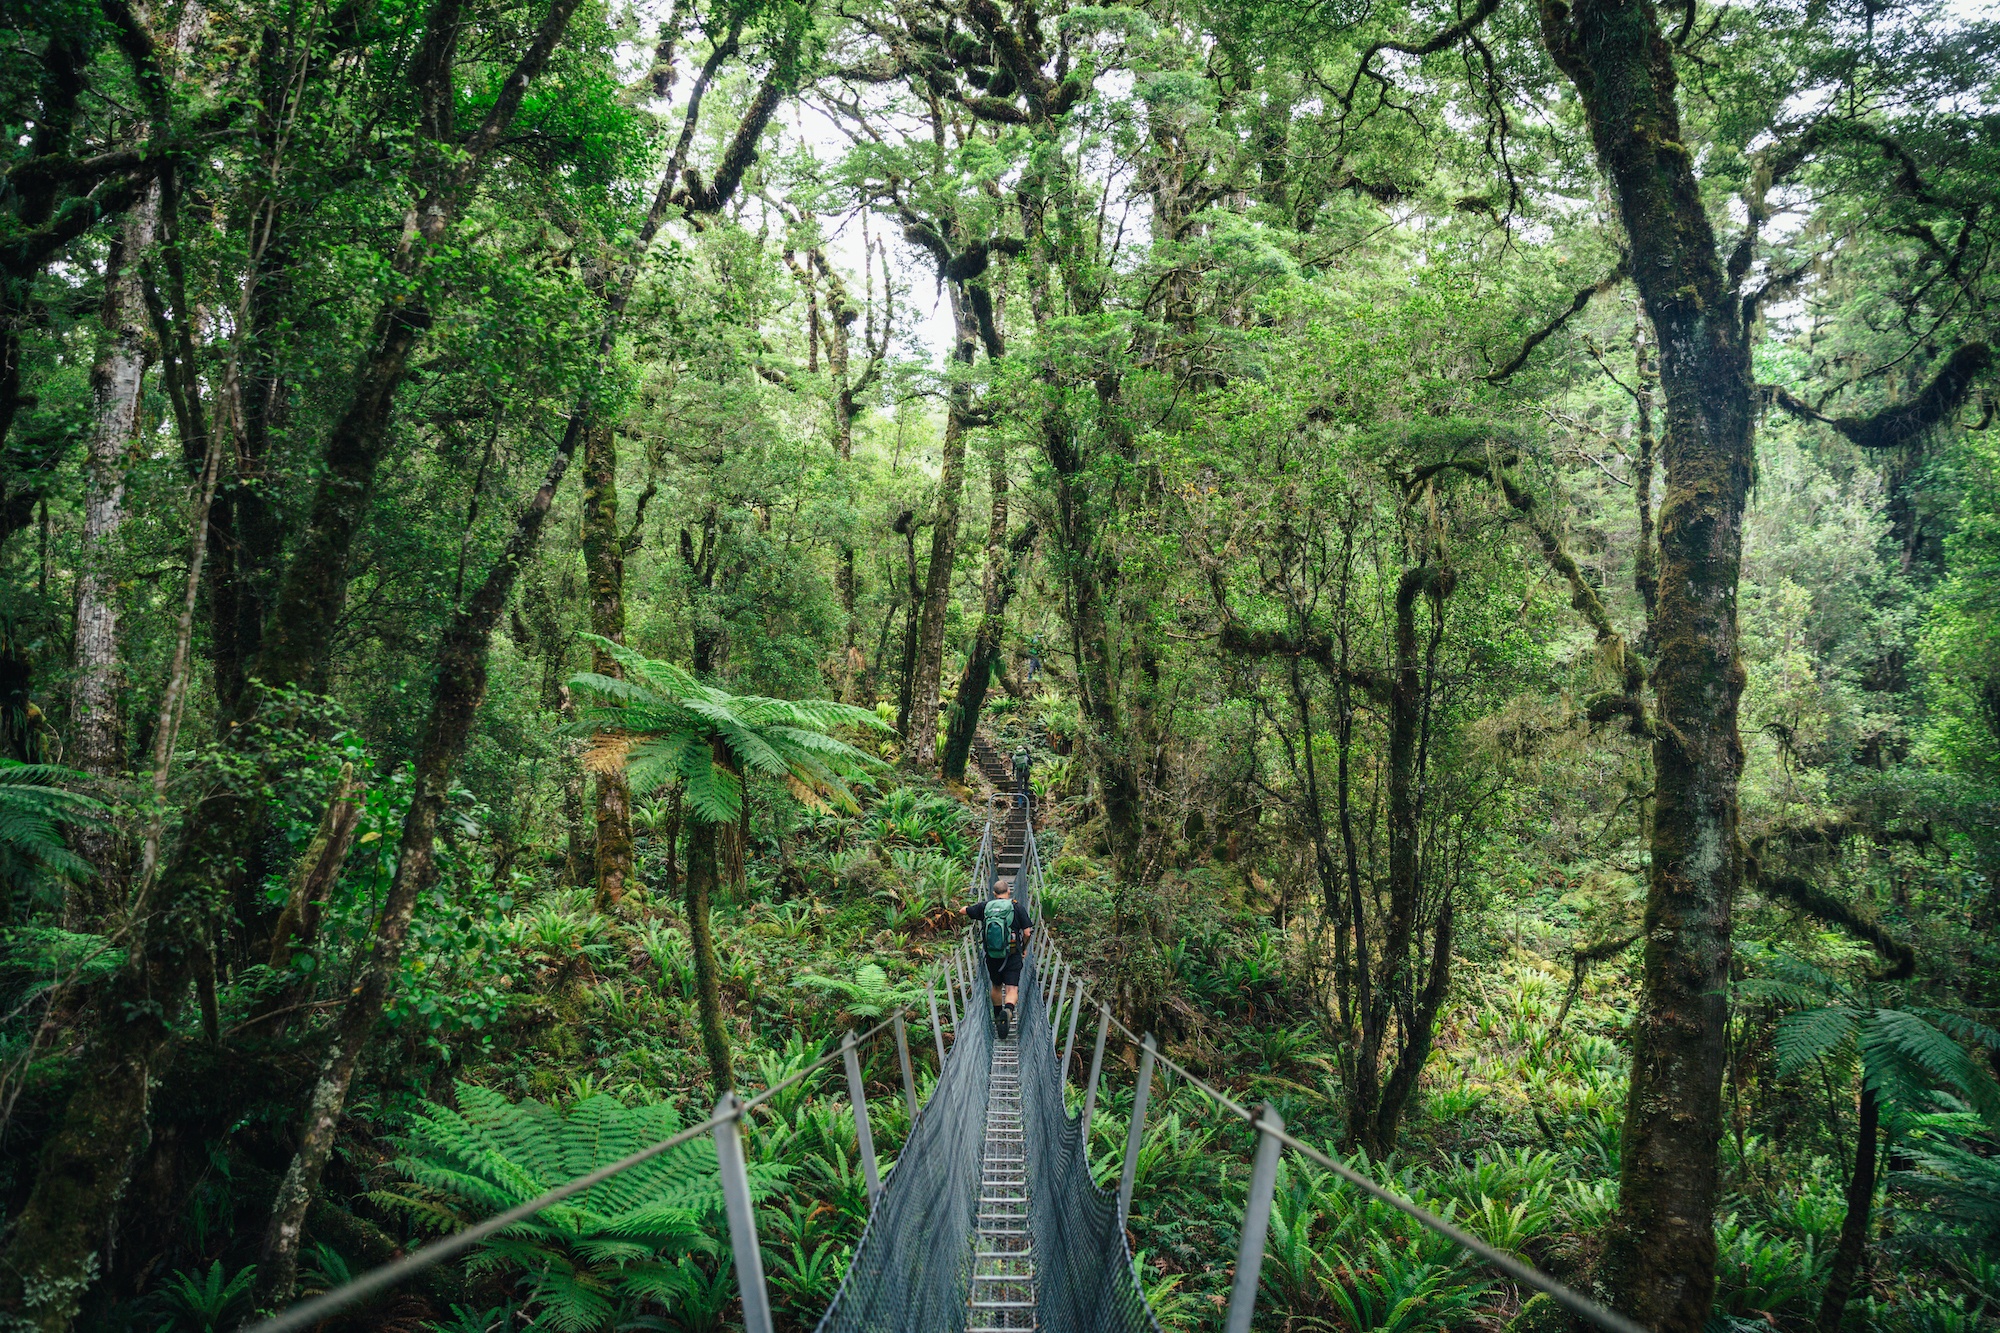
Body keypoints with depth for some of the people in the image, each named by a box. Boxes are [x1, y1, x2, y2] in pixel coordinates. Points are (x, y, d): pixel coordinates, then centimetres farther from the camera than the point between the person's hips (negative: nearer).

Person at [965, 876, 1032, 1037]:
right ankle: (1008, 1009, -35)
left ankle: (997, 1017, 33)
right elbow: (1027, 932, -5)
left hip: (992, 956, 3)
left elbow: (963, 911, 16)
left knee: (996, 986, 23)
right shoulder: (1017, 908, -4)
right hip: (1013, 956, -3)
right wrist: (1024, 949, 13)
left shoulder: (984, 907, 2)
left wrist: (973, 909, 38)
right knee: (1012, 989, -6)